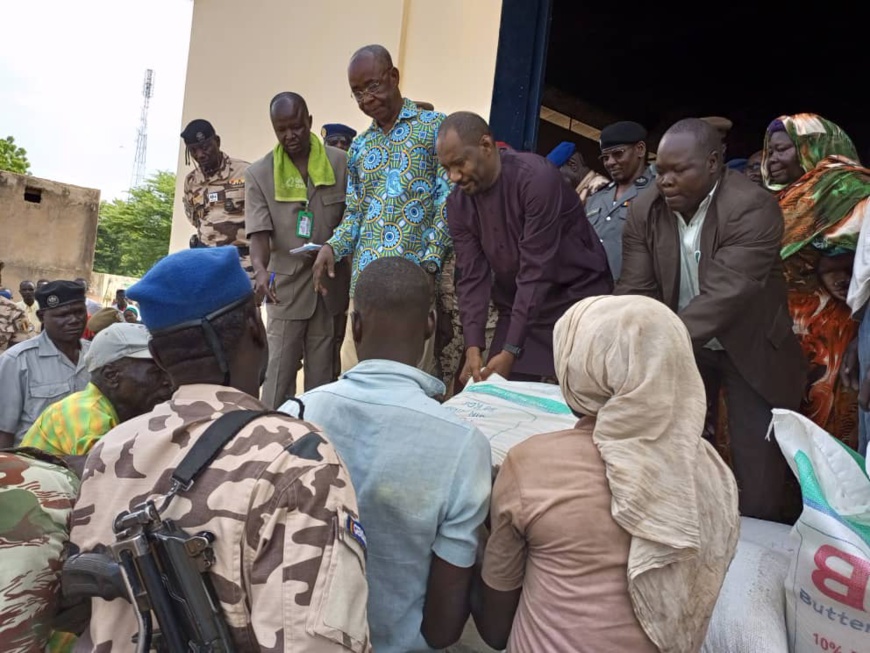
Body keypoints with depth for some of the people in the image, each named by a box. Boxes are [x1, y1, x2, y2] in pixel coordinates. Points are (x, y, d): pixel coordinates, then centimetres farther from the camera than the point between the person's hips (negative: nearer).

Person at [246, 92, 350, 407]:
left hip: (331, 281, 1)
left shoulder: (342, 163, 1)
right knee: (279, 367, 1)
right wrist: (260, 269, -28)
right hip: (286, 283, -1)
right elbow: (259, 232, -10)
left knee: (323, 369, 10)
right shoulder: (258, 173, 0)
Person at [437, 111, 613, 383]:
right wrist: (473, 346, -19)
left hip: (577, 302, -5)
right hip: (517, 307, 5)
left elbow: (536, 271, -26)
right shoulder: (458, 202, -4)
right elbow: (472, 276, -7)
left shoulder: (536, 177, -24)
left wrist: (511, 350, -27)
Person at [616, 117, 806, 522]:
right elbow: (635, 292, -14)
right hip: (682, 348, 4)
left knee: (759, 485, 2)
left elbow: (722, 297, -34)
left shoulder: (753, 208, -24)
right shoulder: (644, 210, -9)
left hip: (751, 351, -3)